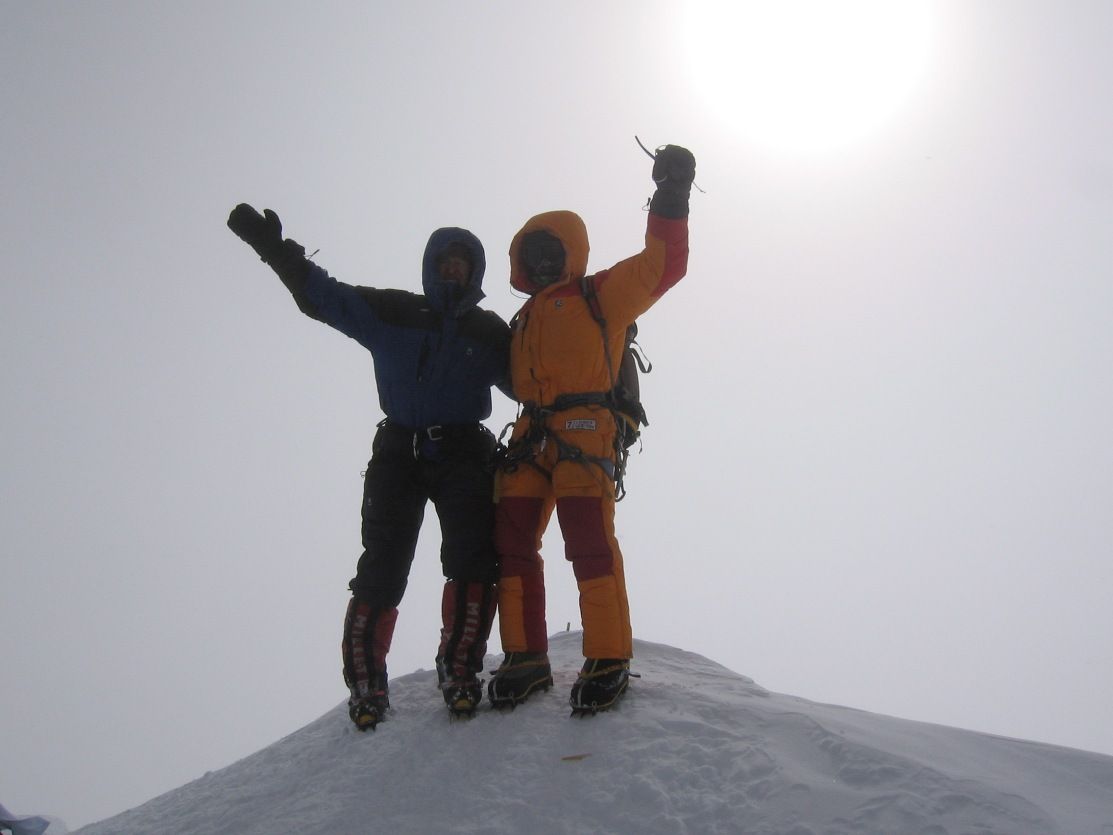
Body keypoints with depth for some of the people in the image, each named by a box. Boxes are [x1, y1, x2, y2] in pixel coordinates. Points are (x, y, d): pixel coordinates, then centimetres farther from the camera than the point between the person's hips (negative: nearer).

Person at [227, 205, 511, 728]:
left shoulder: (490, 333, 12)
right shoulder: (391, 313, 8)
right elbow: (322, 295, 6)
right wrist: (276, 250, -4)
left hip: (464, 455, 1)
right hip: (399, 453, -1)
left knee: (473, 562, -16)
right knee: (382, 568, -6)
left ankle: (459, 671, -7)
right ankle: (366, 683, 1)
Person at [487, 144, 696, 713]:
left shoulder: (601, 293, 13)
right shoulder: (524, 319, 30)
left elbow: (663, 264, 3)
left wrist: (670, 198, -3)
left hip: (584, 428, -6)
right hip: (531, 435, 6)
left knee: (588, 538, -17)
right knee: (512, 539, -2)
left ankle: (608, 660, -14)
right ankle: (526, 657, 3)